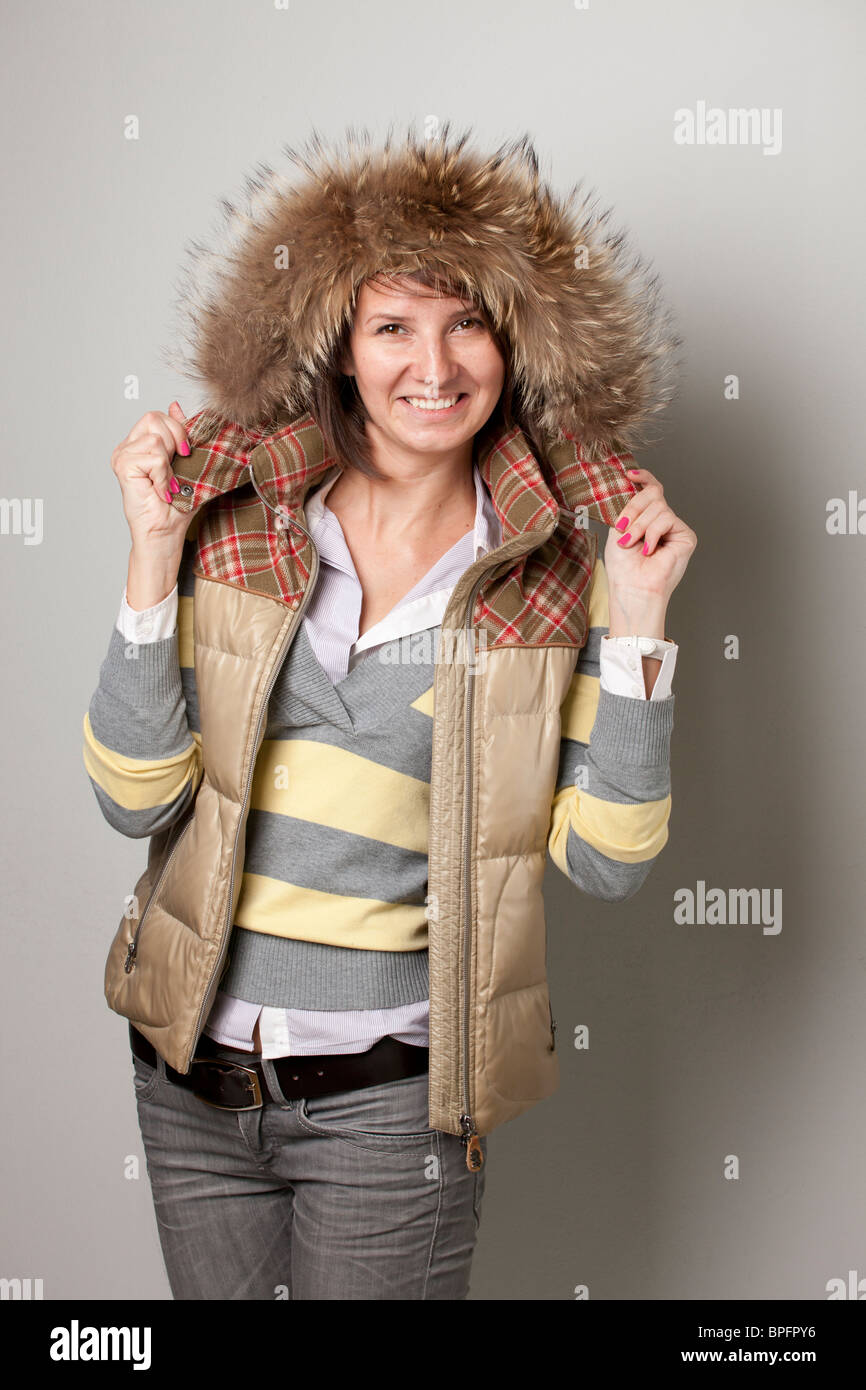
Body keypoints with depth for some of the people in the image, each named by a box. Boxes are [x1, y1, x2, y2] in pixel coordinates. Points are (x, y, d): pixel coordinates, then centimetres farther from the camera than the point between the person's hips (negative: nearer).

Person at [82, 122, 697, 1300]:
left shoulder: (556, 572, -6)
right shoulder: (236, 520, -4)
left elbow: (608, 862, -8)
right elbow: (135, 799, -8)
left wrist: (636, 621, -16)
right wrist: (154, 555, -16)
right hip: (190, 1072, 2)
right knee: (214, 1292, 20)